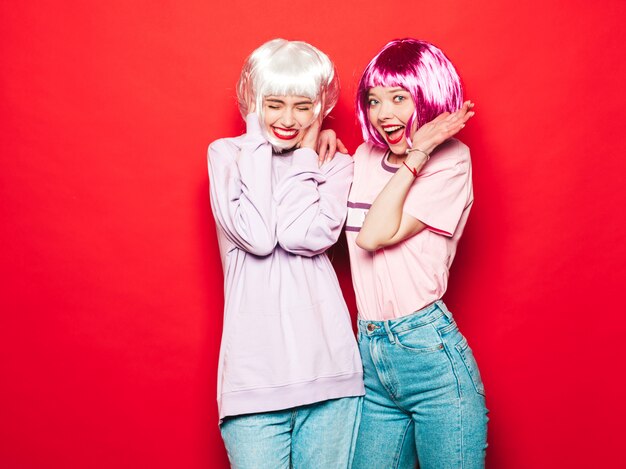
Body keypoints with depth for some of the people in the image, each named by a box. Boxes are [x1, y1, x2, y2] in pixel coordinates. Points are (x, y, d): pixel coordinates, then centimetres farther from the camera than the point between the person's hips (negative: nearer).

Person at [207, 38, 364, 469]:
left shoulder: (335, 162, 8)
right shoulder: (227, 154, 4)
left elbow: (304, 236, -10)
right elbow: (258, 236, -13)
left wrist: (305, 152, -2)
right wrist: (259, 142, -5)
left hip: (329, 369, 2)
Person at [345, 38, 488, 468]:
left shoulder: (449, 161, -7)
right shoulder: (366, 157, 12)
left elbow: (376, 234, -15)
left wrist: (418, 150, -13)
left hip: (430, 352, -5)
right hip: (371, 356, 6)